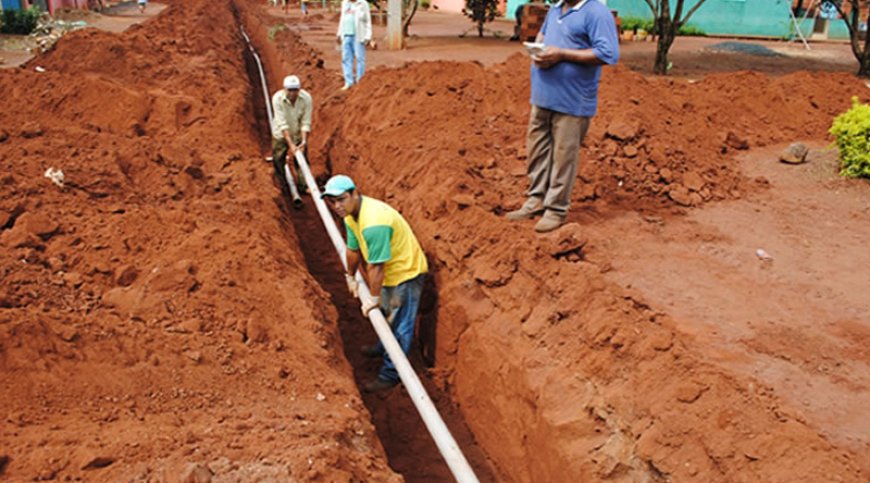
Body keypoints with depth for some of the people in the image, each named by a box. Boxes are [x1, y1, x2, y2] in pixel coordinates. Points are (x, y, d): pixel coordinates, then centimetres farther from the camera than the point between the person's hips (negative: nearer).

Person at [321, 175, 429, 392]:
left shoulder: (373, 223, -37)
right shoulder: (350, 214, -6)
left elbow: (376, 266, -30)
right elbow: (353, 249, 8)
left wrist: (375, 298, -19)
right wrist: (350, 277, 19)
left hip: (406, 273, -9)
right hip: (390, 271, 9)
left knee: (399, 325, 2)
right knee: (385, 314, 29)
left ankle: (390, 374, 15)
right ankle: (384, 347, 52)